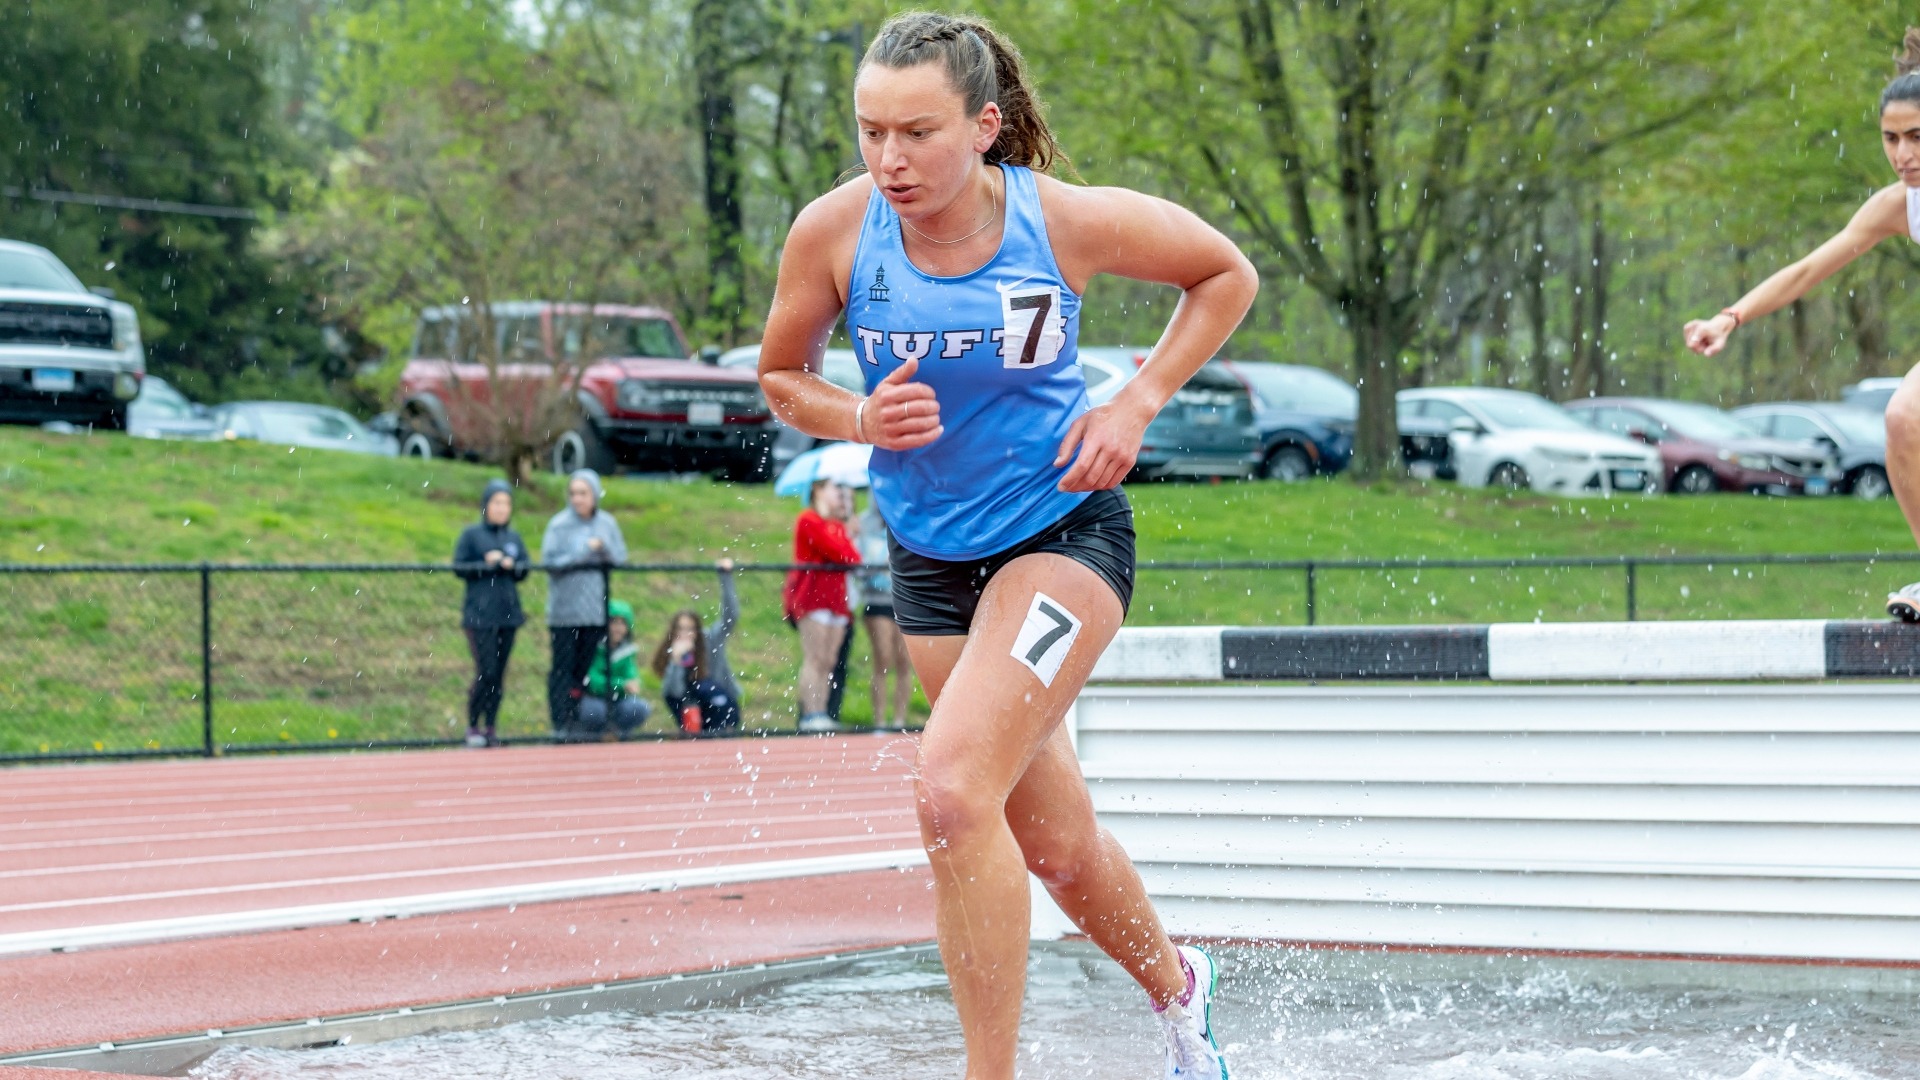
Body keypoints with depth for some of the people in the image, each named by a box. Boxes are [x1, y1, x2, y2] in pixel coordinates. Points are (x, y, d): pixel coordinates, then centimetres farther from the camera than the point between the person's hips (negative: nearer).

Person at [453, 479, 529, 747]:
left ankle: (491, 728, 13)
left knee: (499, 674, 6)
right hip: (480, 615, -4)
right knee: (486, 672, -10)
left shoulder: (514, 538, 12)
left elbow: (525, 568, 10)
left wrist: (511, 565, -10)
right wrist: (487, 564, -14)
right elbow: (459, 566, -4)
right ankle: (473, 726, 5)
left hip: (509, 614, 4)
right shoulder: (471, 534, 1)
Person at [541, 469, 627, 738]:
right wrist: (585, 551, -16)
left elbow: (620, 557, 4)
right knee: (563, 667, -2)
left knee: (584, 667, 7)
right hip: (565, 611, -3)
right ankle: (560, 723, 0)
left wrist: (603, 546, -15)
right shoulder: (560, 524, -5)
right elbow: (550, 561, -12)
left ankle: (576, 719, 13)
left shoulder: (606, 523, 6)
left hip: (596, 610, 3)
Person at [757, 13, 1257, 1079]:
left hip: (1063, 530, -4)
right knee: (1055, 847, 14)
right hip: (932, 554, 4)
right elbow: (783, 377, 4)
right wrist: (859, 420, -17)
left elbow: (1228, 275, 0)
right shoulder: (835, 232, -13)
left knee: (953, 786, -25)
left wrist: (1136, 405, -11)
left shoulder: (1069, 221, -18)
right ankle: (1177, 986, 45)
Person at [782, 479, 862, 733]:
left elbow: (852, 557, 8)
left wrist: (846, 556, -11)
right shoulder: (809, 520, -3)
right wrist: (850, 555, 6)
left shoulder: (838, 526, 22)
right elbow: (837, 552, -12)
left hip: (835, 596, 8)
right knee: (814, 658, -12)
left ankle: (820, 714, -1)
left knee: (828, 662, 2)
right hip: (812, 593, -8)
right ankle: (811, 715, -16)